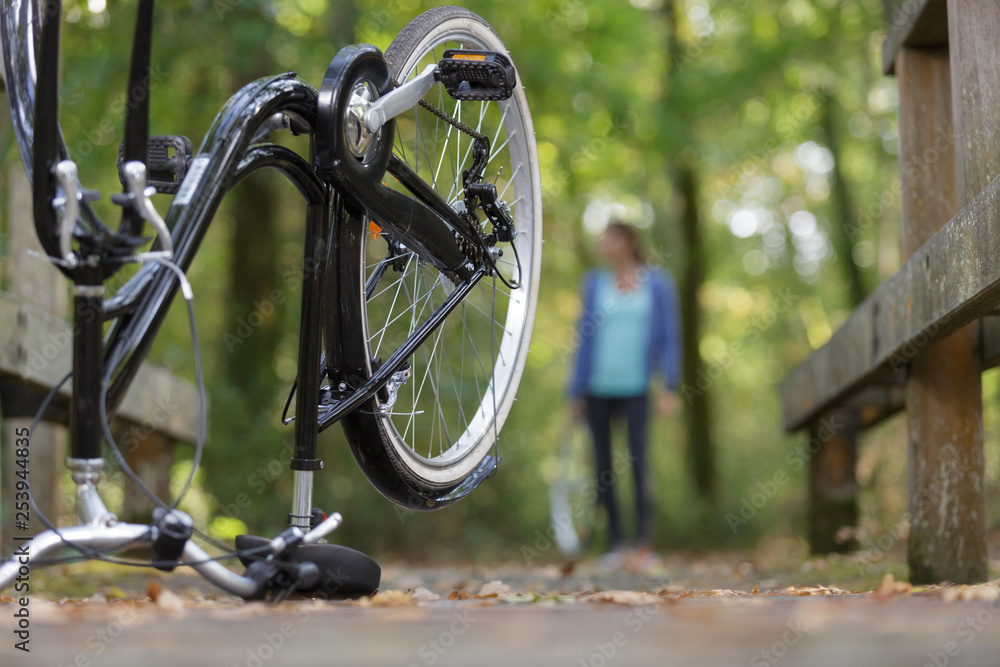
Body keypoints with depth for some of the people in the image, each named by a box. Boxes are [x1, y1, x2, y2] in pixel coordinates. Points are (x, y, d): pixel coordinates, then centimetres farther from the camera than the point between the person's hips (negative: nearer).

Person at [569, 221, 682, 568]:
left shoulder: (657, 283, 3)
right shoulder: (595, 283, 8)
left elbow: (669, 337, 3)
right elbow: (586, 339, 10)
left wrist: (670, 388, -5)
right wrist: (577, 393, 7)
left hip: (635, 386, -3)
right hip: (598, 387, 3)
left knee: (638, 463, -12)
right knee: (602, 466, 3)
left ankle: (644, 545, -9)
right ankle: (616, 544, 12)